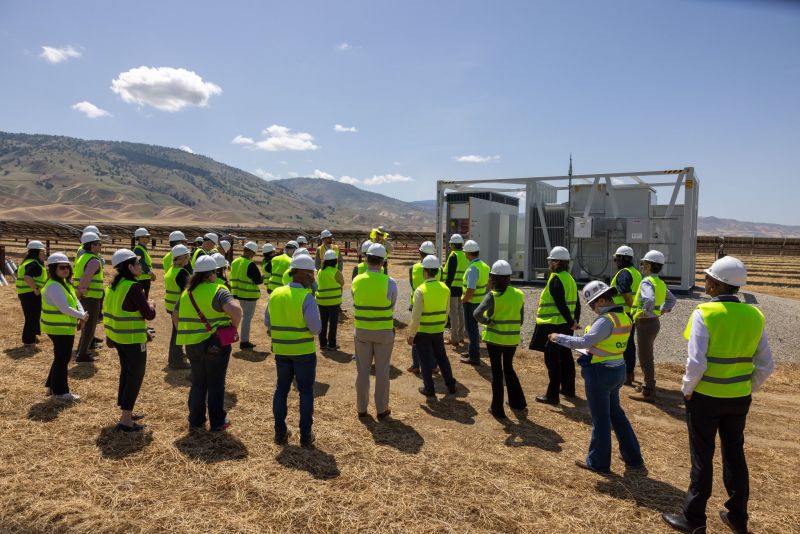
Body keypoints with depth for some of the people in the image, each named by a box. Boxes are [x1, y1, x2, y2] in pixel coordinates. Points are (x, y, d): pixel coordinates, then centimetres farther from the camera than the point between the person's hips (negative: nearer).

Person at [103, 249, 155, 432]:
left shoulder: (114, 285, 6)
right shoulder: (133, 287, -20)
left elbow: (120, 311, 14)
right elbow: (149, 314, -19)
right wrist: (151, 305, 3)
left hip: (118, 337, 9)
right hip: (133, 340, -9)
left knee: (126, 373, 21)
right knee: (135, 377, 1)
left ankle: (126, 411, 32)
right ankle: (125, 420, 4)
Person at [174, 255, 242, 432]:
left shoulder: (187, 292, 7)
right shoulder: (218, 291, -15)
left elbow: (175, 316, 18)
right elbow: (235, 310, -31)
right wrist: (234, 327, -14)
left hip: (192, 344, 6)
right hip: (216, 343, -5)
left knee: (198, 383, 19)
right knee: (216, 384, 8)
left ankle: (195, 421, 27)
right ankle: (217, 423, 19)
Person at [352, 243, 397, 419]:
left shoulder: (356, 281, -7)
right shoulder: (389, 282, -15)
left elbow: (356, 304, 2)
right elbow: (392, 307, -2)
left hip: (362, 331, 2)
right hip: (384, 332, -2)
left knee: (362, 370, 13)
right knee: (382, 371, 9)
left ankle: (361, 408, 23)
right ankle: (382, 409, 19)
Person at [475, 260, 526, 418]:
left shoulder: (492, 296, -16)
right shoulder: (519, 294, 0)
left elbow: (476, 313, -27)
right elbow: (521, 319, 5)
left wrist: (487, 322, -12)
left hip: (494, 338, -4)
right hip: (512, 339, 5)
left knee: (497, 372, 7)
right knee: (508, 368, 24)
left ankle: (497, 409, 14)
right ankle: (517, 401, 33)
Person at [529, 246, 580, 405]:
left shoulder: (555, 280, -17)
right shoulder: (570, 278, 11)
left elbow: (561, 304, -23)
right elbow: (576, 303, 12)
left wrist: (571, 322, -18)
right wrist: (575, 320, 11)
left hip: (553, 325, -9)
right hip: (565, 325, 10)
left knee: (552, 359, -4)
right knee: (565, 356, 20)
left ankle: (552, 395, -1)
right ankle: (568, 388, 33)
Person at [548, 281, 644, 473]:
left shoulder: (606, 320, -24)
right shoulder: (623, 317, 4)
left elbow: (583, 342, -27)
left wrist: (558, 337, -17)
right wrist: (592, 351, 9)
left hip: (600, 373, -9)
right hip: (617, 370, 9)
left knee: (600, 419, 6)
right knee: (616, 414, 22)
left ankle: (598, 462, 23)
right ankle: (633, 458, 31)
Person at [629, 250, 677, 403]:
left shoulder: (647, 282, -19)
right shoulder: (660, 283, 10)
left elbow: (649, 300, -37)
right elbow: (672, 299, 22)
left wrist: (646, 313, -22)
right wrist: (663, 310, 15)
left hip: (646, 323, -9)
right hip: (654, 321, 9)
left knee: (645, 357, -1)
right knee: (648, 356, 21)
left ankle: (648, 392, 6)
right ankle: (648, 385, 33)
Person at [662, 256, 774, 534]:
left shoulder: (704, 313, -20)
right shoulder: (754, 315, -3)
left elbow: (696, 363, -24)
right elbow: (766, 366, 1)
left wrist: (687, 389, -8)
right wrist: (748, 388, 14)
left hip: (705, 397, -5)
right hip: (739, 398, 5)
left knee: (702, 458, 8)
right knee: (734, 454, 20)